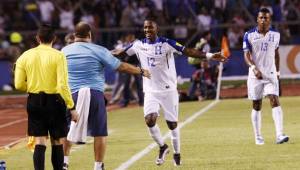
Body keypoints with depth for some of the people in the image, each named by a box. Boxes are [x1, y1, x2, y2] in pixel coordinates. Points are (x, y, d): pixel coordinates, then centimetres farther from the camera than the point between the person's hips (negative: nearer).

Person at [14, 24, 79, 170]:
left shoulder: (25, 56, 1)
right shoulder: (58, 56, -9)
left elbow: (19, 85, 0)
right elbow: (63, 85, -15)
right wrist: (72, 107, -11)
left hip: (34, 101, 2)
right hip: (54, 101, -2)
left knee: (40, 142, 3)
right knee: (57, 142, 10)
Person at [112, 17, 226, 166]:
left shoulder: (166, 43, -11)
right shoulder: (139, 45, 1)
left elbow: (188, 51, -19)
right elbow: (120, 53, 13)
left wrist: (209, 56, -29)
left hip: (168, 90, -2)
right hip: (150, 91, 2)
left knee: (172, 123, 3)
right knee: (150, 120, -15)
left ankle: (177, 153, 23)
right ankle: (162, 147, 9)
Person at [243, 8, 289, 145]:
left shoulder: (275, 35, 5)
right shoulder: (249, 35, -3)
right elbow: (246, 55, -8)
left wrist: (277, 71, 17)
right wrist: (254, 68, -25)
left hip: (271, 74, 1)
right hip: (255, 75, -1)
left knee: (275, 101, -15)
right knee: (256, 106, 6)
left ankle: (279, 135, -24)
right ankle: (258, 137, 17)